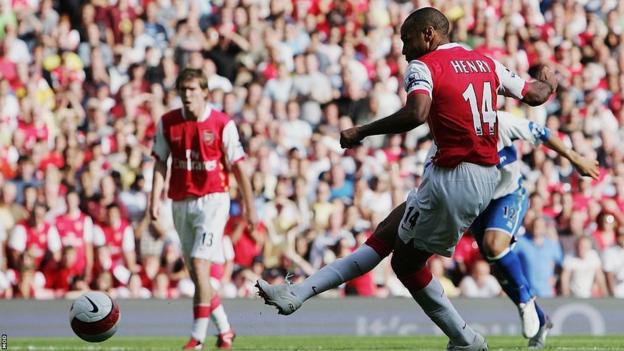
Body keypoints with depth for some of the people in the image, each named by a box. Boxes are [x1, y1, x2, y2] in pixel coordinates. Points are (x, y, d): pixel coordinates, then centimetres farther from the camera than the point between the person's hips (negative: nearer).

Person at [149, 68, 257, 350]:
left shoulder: (222, 124, -6)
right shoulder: (167, 123, 4)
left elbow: (238, 167, -2)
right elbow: (160, 163, 7)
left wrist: (249, 207, 0)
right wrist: (155, 199, -4)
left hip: (212, 199, -5)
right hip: (180, 202, 5)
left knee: (200, 265, -17)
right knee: (196, 273, 9)